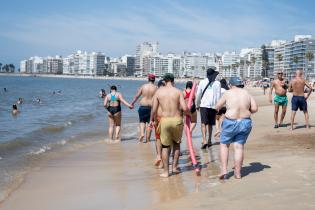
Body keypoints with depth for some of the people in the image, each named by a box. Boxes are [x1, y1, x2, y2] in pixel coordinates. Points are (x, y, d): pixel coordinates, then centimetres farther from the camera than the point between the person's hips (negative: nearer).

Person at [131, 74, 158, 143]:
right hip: (151, 106, 0)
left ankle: (142, 133, -9)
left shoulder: (143, 86, 1)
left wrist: (132, 103, 18)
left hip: (143, 106, 0)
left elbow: (137, 96, 6)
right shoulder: (155, 88, -2)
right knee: (149, 122, 5)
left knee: (142, 121, 15)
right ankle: (147, 139, 10)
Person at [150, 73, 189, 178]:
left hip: (164, 121, 0)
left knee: (165, 146, 10)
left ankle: (166, 171, 11)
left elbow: (154, 109, 2)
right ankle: (174, 167, 22)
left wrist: (152, 120, 17)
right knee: (176, 143, 22)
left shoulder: (159, 91, 1)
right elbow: (185, 108, -11)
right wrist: (189, 113, 10)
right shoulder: (178, 91, -3)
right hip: (177, 120, 0)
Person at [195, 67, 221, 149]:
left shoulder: (202, 82, 1)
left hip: (204, 105, -1)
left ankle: (204, 141, -22)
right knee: (210, 124, 15)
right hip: (213, 106, 2)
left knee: (204, 123, -6)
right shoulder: (217, 83, 1)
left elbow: (198, 95, 6)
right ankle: (209, 141, 21)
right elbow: (218, 96, 1)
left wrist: (197, 105, 18)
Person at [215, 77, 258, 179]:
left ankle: (224, 169, 8)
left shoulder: (228, 93, -6)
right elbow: (255, 108, -3)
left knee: (224, 145, 15)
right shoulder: (247, 94, 3)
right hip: (245, 123, 3)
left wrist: (218, 109, 24)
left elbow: (217, 107, 1)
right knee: (239, 147, 11)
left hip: (230, 123, -3)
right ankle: (238, 173, 13)